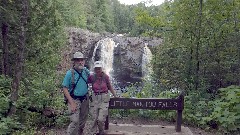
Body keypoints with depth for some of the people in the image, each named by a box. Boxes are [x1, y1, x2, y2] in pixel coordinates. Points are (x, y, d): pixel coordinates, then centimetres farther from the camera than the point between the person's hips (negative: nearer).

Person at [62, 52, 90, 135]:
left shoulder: (86, 71, -1)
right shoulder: (70, 73, -14)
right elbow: (65, 89, -13)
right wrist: (72, 103, -19)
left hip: (85, 99, 5)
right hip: (74, 100, -5)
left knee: (83, 121, 14)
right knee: (75, 122, -12)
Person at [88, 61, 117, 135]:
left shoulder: (106, 77, -6)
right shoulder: (92, 77, -5)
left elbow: (110, 87, 7)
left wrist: (115, 96, 12)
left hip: (104, 99, -1)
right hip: (95, 99, 1)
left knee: (101, 119, -6)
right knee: (95, 118, 4)